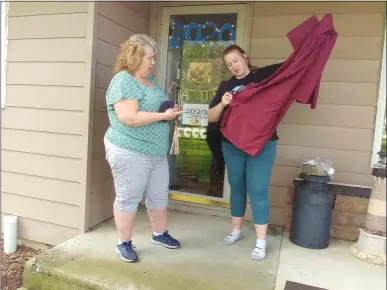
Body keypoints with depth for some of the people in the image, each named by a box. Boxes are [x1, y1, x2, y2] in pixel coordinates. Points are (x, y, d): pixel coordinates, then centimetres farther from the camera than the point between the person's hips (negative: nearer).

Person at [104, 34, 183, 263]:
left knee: (159, 196, 17)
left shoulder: (150, 80, 14)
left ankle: (160, 234, 35)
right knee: (128, 199, 5)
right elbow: (129, 118, -26)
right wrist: (164, 115, -19)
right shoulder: (123, 80, -15)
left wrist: (172, 111, 5)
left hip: (157, 152, 9)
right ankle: (124, 243, 22)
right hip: (130, 153, -9)